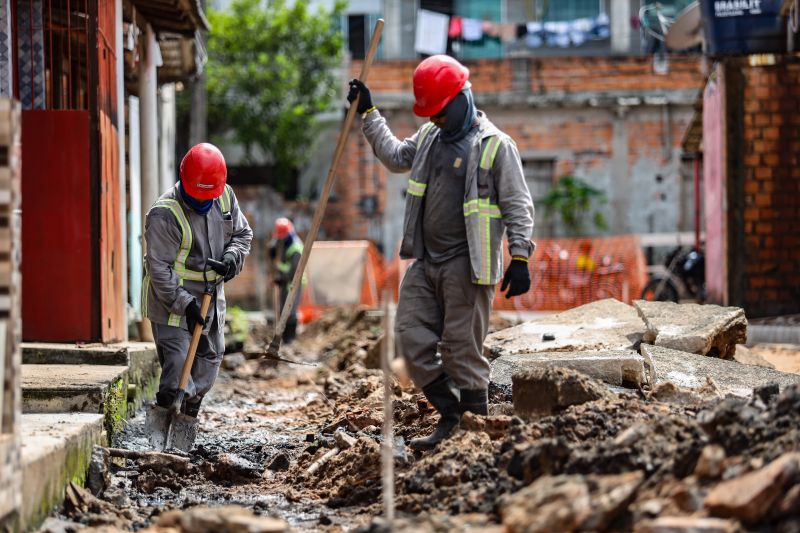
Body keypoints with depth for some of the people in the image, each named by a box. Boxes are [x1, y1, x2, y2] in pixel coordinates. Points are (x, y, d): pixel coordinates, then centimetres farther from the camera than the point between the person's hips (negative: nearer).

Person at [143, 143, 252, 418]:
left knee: (208, 364, 16)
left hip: (211, 300, 7)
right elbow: (159, 268, -21)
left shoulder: (225, 196, -1)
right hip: (171, 303, -7)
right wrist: (184, 303, -26)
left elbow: (242, 233, 13)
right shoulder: (163, 214, -22)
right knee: (178, 376, -14)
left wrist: (232, 257, -9)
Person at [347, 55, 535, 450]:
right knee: (412, 337, 3)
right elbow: (396, 157, 33)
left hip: (467, 266, -7)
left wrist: (520, 258, -15)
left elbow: (518, 206, -8)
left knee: (461, 350, -6)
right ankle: (450, 416, 13)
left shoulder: (495, 146, -8)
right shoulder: (428, 137, 13)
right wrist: (369, 114, 31)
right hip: (425, 262, 8)